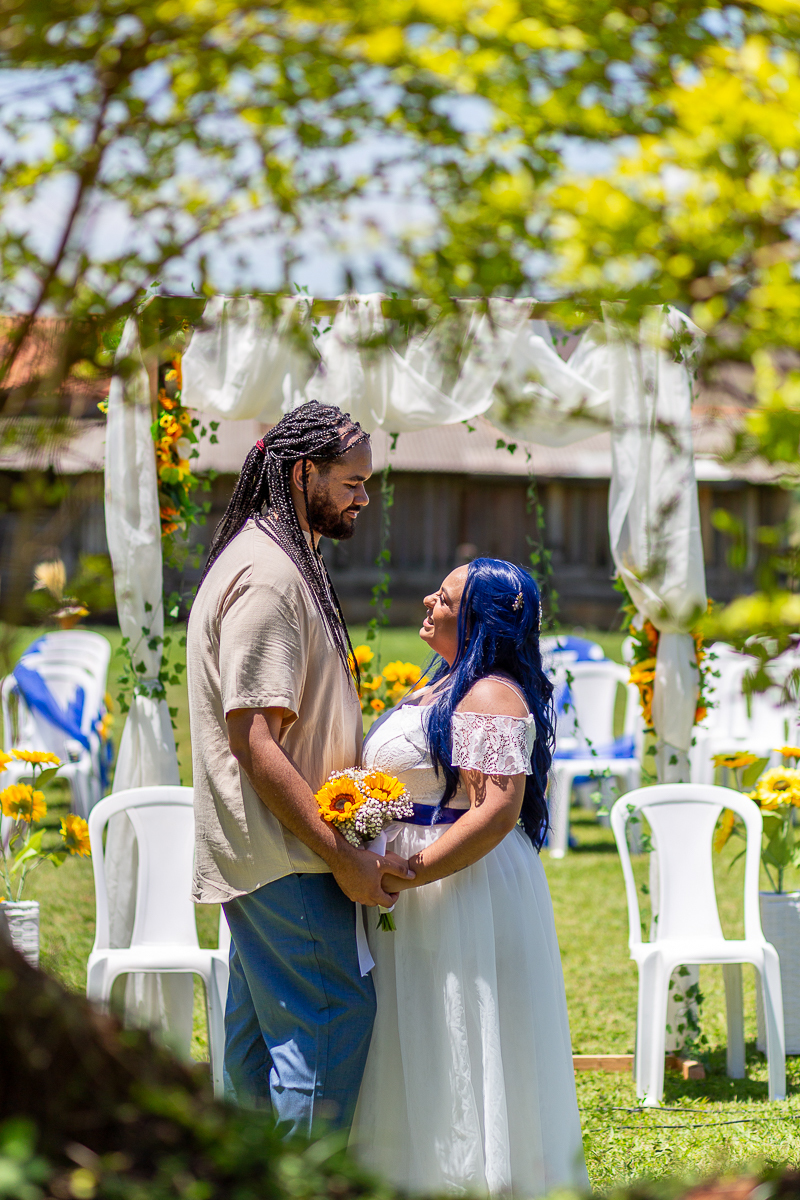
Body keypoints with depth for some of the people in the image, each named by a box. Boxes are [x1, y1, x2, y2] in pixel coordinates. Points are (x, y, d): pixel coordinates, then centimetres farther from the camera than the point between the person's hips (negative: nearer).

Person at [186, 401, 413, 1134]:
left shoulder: (285, 563, 18)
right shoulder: (266, 576, -16)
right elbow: (254, 742, -21)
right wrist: (342, 856, -21)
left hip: (259, 852, 10)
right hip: (282, 853, -10)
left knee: (262, 1032, 12)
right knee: (333, 1015, -12)